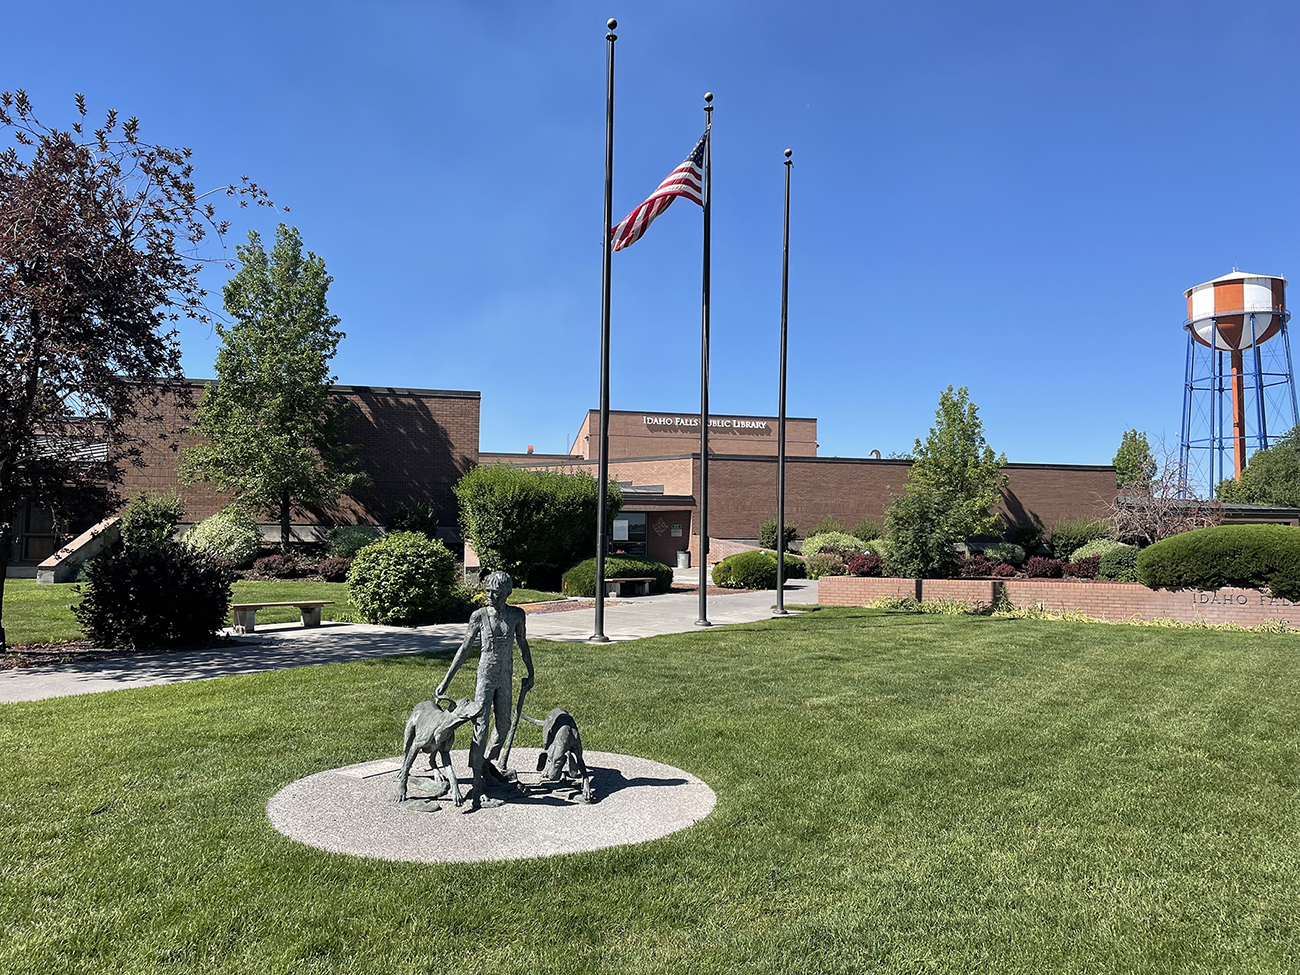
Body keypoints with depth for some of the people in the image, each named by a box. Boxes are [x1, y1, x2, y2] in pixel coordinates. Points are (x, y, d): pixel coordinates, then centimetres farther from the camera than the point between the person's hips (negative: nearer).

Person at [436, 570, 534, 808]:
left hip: (506, 677, 4)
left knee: (503, 725, 16)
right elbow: (464, 649, -3)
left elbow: (522, 645, 13)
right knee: (481, 729, -9)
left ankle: (487, 762, 44)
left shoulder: (516, 615, -1)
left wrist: (530, 674, 17)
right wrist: (446, 681, -2)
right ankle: (478, 790, -10)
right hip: (486, 675, -4)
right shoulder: (479, 616, -9)